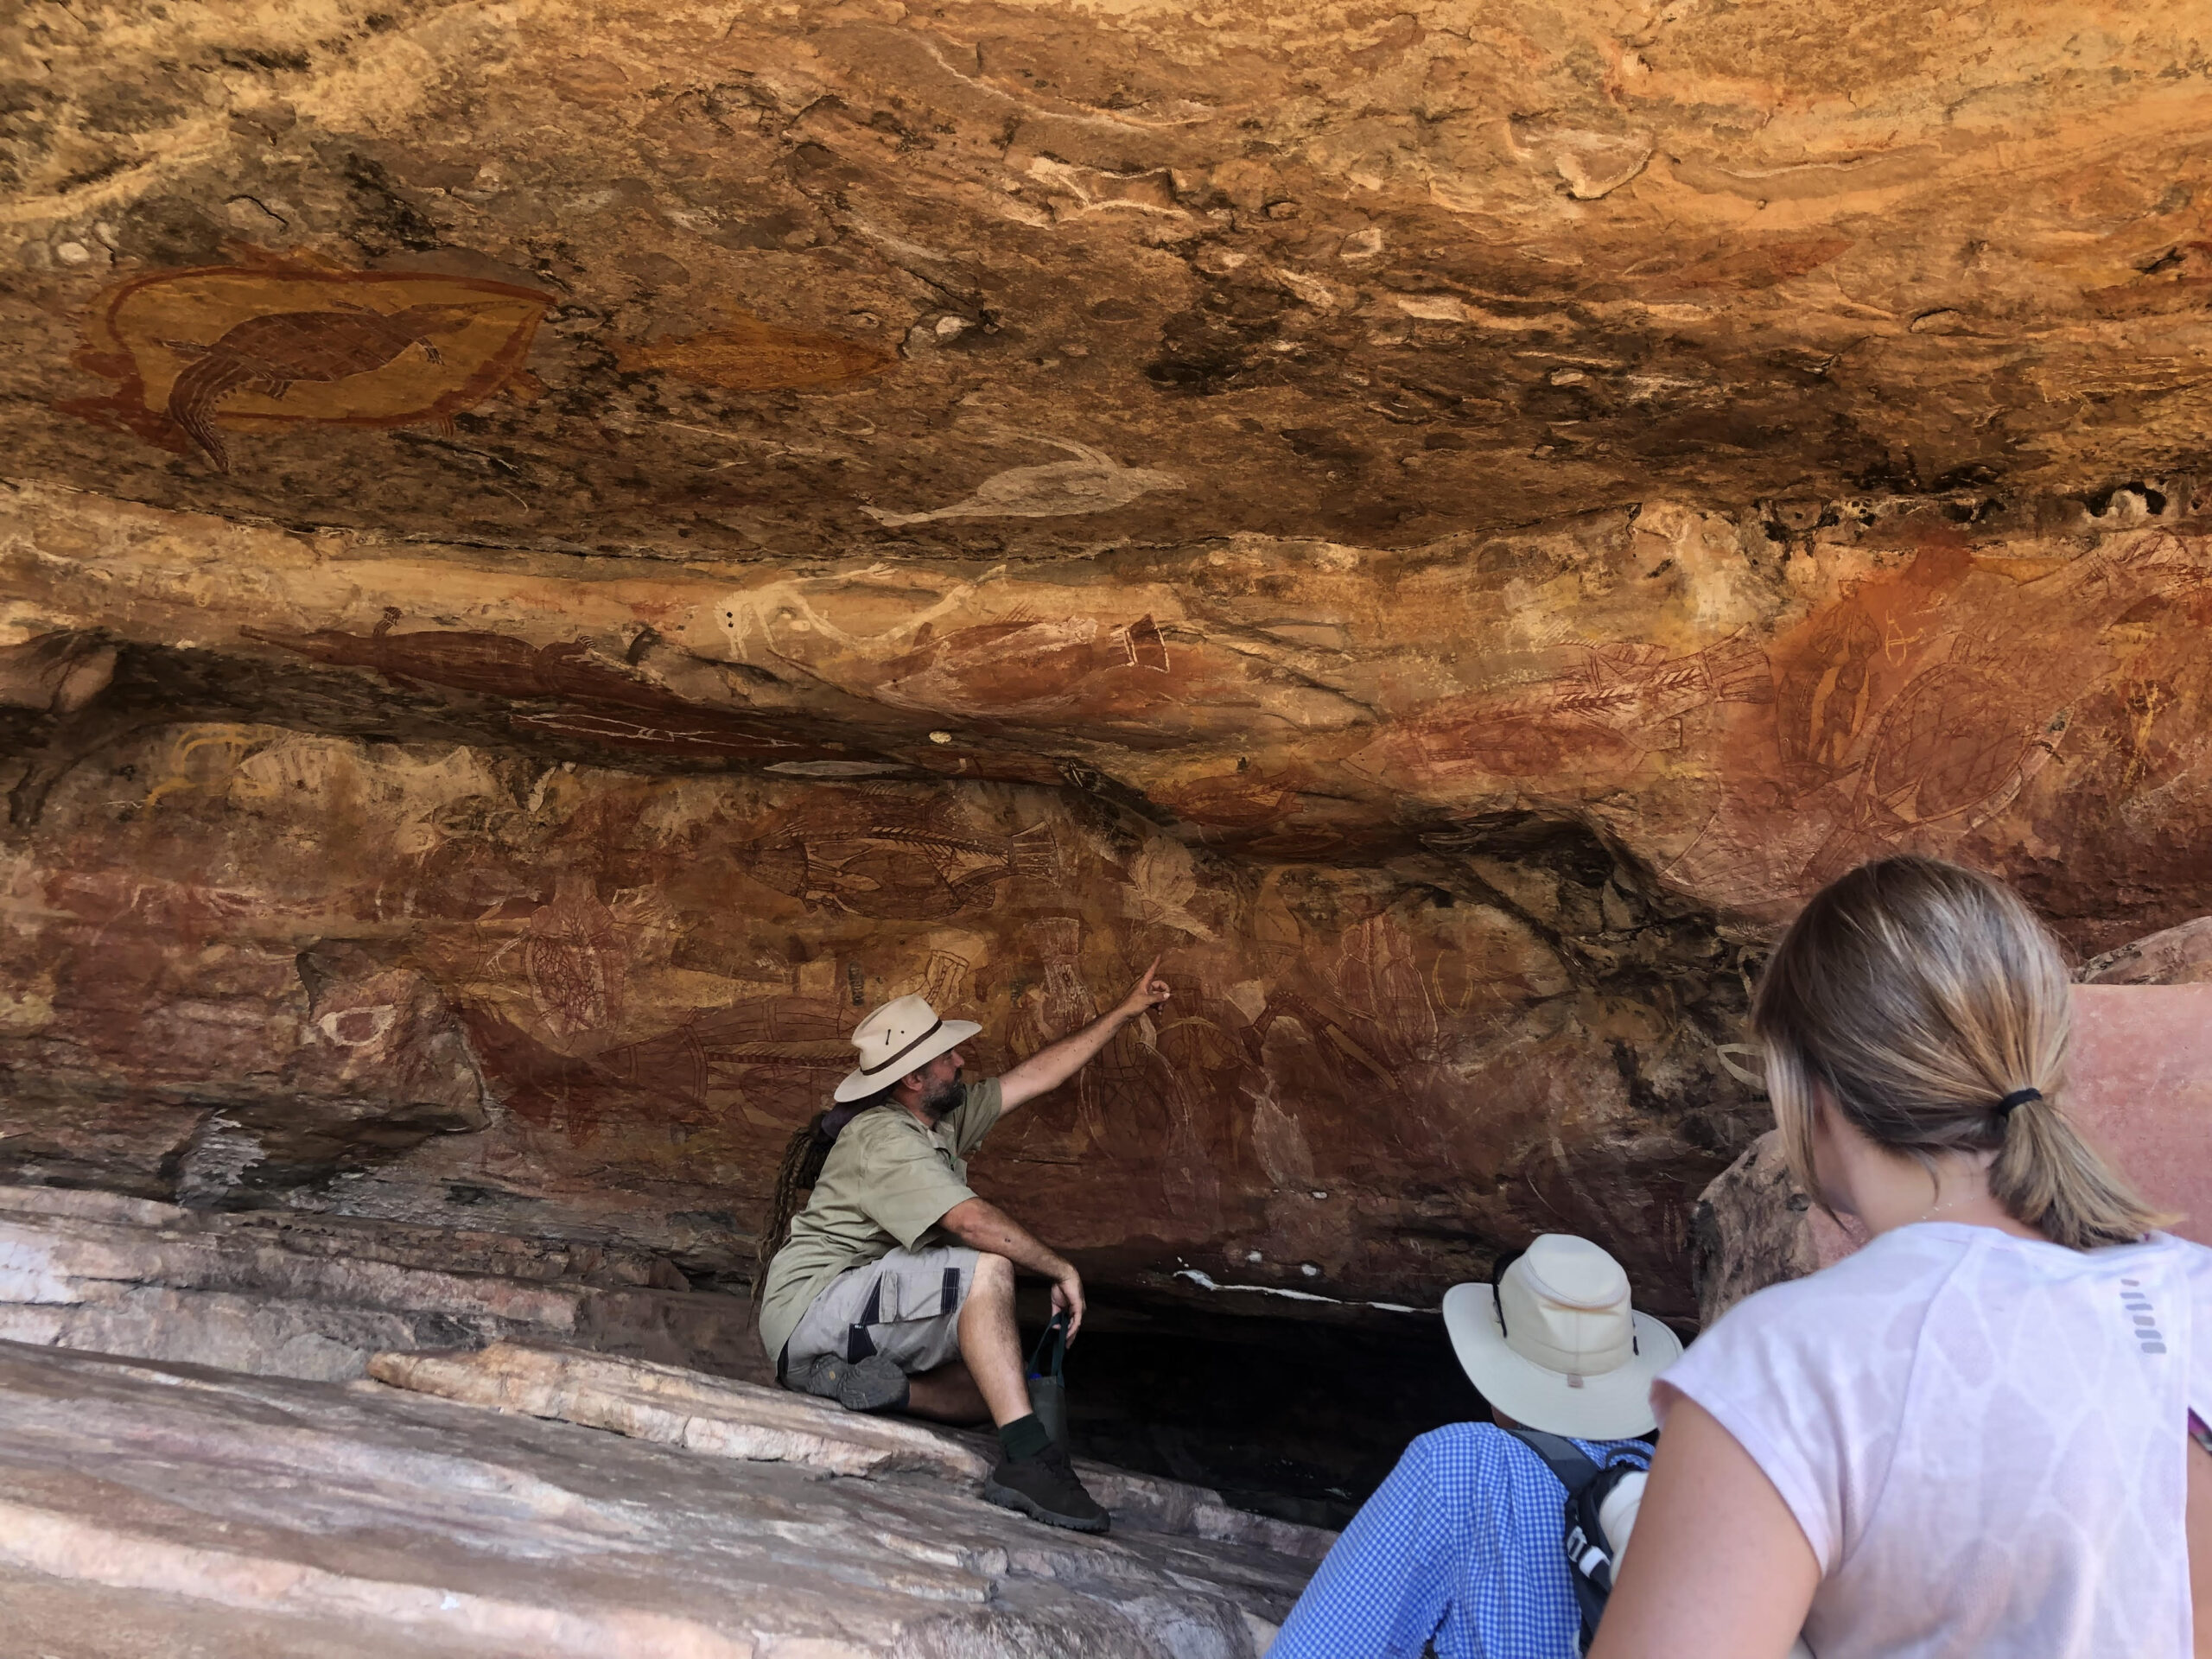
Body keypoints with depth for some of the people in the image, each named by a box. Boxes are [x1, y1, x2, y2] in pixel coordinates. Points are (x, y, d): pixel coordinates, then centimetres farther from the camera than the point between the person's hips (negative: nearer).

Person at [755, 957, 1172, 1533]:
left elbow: (1036, 1075, 15)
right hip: (816, 1307, -10)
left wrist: (1124, 1011, 16)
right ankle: (1026, 1459, -35)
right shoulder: (885, 1140, -19)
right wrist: (1062, 1269, -21)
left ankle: (867, 1383, -12)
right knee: (986, 1267, -27)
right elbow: (971, 1220, -31)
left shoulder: (944, 1118, 11)